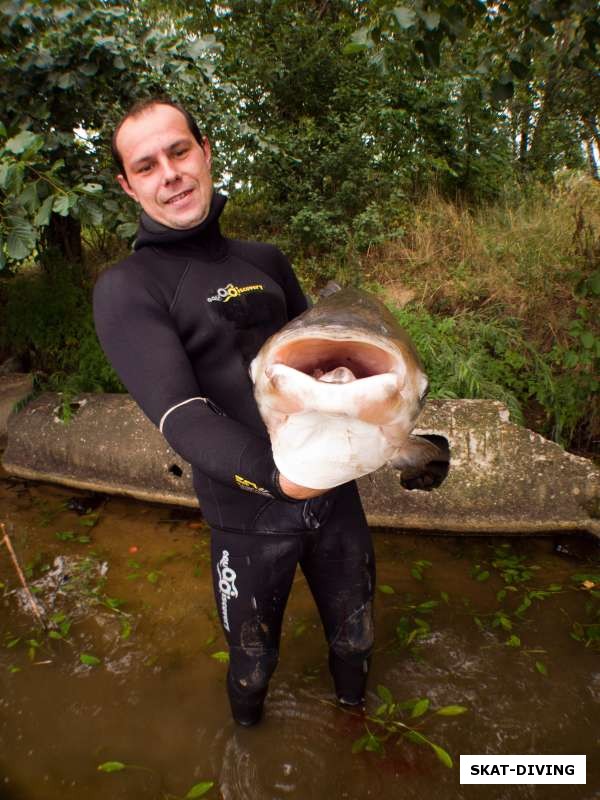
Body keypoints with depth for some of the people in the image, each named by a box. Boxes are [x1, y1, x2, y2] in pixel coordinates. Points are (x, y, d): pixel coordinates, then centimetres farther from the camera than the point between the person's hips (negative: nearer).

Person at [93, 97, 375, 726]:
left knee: (354, 636, 25)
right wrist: (274, 475, -40)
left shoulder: (265, 261, 5)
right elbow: (181, 414, -24)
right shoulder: (126, 289, -11)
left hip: (334, 490, 4)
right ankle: (248, 736, 57)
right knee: (253, 657, 22)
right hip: (248, 513, -4)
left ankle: (355, 711, 58)